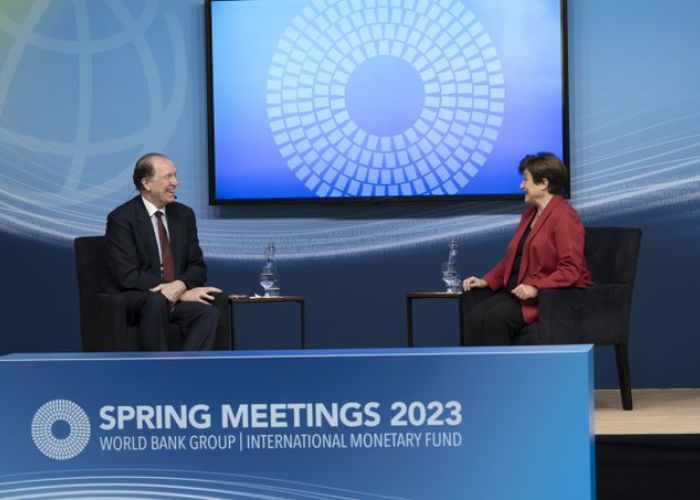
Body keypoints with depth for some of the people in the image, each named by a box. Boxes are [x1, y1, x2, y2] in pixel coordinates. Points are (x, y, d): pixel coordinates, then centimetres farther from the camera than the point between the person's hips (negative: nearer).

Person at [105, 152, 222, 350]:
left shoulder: (184, 214, 11)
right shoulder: (121, 218, -7)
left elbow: (197, 267, 10)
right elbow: (128, 277, -15)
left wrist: (179, 286, -16)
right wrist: (183, 293, -19)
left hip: (177, 296, 5)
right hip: (136, 299, -4)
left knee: (208, 312, -27)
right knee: (156, 301, -39)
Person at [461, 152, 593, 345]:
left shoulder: (564, 217, -11)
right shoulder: (529, 213, 18)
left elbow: (570, 270, -18)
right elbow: (512, 257, 22)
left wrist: (535, 288, -28)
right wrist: (486, 281, 8)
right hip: (518, 291, 8)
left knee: (497, 318, -30)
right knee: (476, 315, -20)